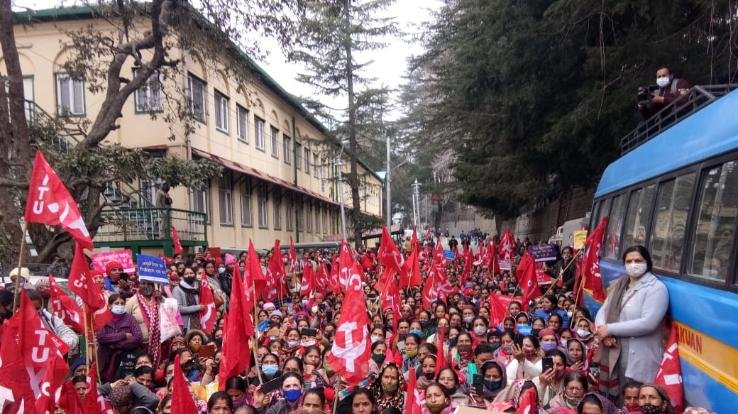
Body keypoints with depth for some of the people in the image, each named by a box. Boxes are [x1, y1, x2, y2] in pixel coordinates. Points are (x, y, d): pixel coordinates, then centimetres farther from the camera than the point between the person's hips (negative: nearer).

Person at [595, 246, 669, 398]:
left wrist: (610, 329, -16)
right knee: (614, 398, 15)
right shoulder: (618, 285, 12)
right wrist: (603, 331, -13)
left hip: (640, 359, -6)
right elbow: (603, 311, 9)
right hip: (614, 354, 6)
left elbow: (648, 323, -20)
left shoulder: (656, 288, -9)